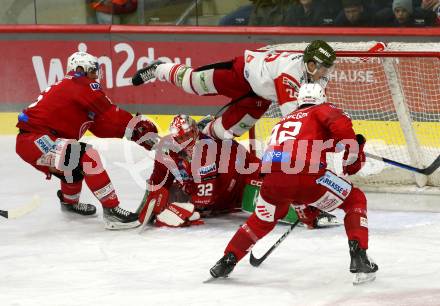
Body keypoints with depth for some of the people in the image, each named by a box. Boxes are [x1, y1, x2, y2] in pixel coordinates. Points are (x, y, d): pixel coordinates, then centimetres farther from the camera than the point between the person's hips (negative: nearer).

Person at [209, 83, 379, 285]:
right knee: (355, 201, 15)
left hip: (272, 179, 5)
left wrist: (305, 205, 49)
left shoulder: (283, 122, 38)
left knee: (263, 220, 35)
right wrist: (353, 155, 4)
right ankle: (358, 258, -1)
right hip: (306, 172, -5)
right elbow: (340, 125, -6)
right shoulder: (322, 110, 21)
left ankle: (227, 261, 33)